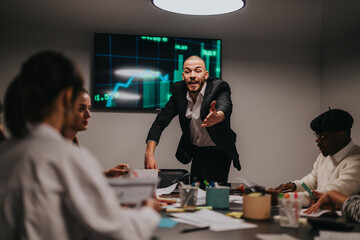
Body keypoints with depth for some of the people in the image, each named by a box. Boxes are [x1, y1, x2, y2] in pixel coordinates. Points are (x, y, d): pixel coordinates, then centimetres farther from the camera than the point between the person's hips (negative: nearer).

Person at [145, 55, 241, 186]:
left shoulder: (219, 87, -18)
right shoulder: (179, 89, -7)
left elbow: (225, 105, -40)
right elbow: (160, 121, -9)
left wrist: (218, 116, -65)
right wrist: (149, 153, -22)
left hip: (218, 154, -4)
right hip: (195, 152, 4)